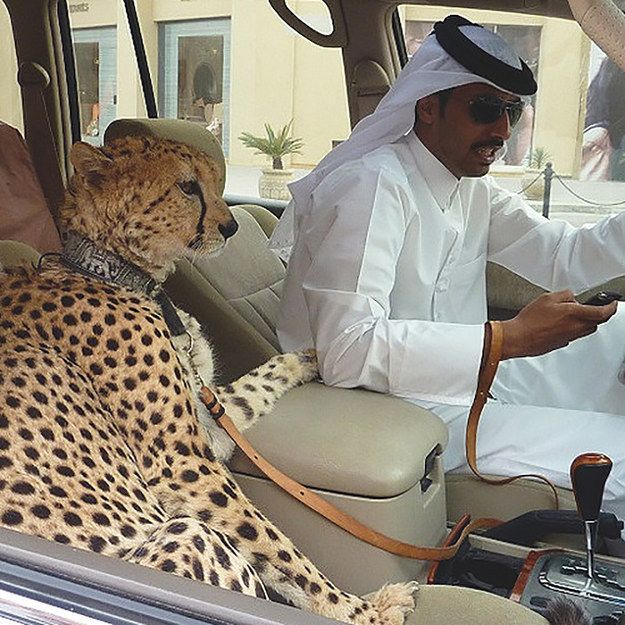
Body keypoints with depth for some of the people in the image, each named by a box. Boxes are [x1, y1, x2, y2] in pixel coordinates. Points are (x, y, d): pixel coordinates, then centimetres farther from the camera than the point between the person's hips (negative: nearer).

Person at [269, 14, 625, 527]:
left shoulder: (474, 189, 9)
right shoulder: (372, 186, -20)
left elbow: (565, 260, 5)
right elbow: (348, 351, -30)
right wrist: (511, 337, -31)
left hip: (466, 379, 9)